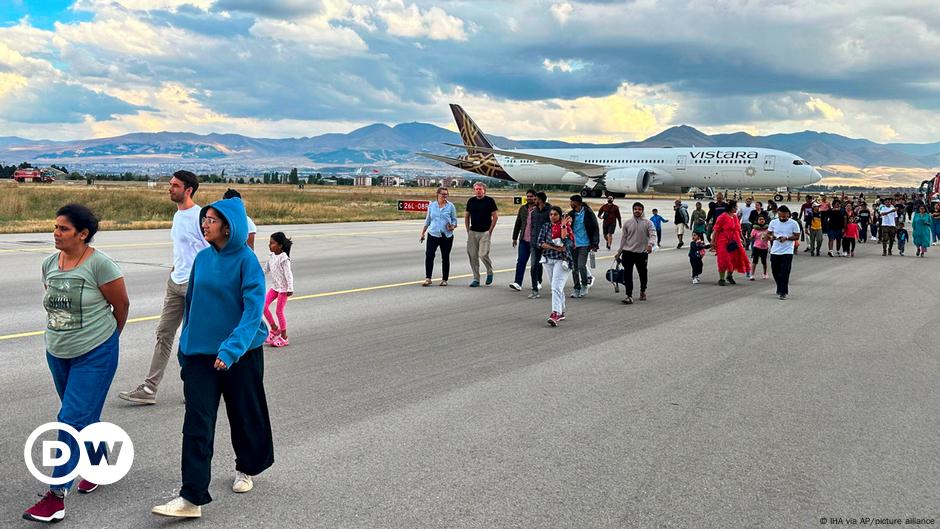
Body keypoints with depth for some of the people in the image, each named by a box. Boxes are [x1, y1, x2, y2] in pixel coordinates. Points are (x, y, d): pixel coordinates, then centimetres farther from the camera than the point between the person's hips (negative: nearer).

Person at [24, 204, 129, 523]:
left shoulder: (99, 264, -16)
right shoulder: (49, 264, 2)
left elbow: (121, 305, -7)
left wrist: (107, 337, 7)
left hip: (94, 354, -6)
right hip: (58, 353, 6)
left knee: (73, 420, -9)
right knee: (86, 416, 19)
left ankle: (57, 495, -4)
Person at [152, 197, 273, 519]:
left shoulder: (247, 261, -13)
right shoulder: (203, 258, 3)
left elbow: (253, 311, -21)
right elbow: (191, 303, 14)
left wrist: (231, 350, -31)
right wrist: (186, 347, 17)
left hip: (241, 354, -4)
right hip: (201, 353, 4)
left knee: (245, 415, 14)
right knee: (197, 425, -3)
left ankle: (248, 469, 40)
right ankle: (192, 498, -2)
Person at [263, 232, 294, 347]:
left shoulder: (283, 258, -19)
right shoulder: (271, 256, 5)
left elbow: (288, 274, -20)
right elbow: (266, 270, 17)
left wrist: (290, 289, -23)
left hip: (283, 288, -8)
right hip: (274, 287, 8)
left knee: (279, 311, -1)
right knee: (264, 306, 0)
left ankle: (284, 337, 12)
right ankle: (274, 329, 17)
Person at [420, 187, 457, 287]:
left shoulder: (450, 206, 1)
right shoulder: (431, 205, 7)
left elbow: (454, 220, 6)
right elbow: (427, 220, 16)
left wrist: (452, 227, -16)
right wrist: (423, 233, 14)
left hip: (447, 236, -1)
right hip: (433, 234, 1)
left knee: (445, 258, 6)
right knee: (429, 255, -12)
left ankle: (444, 279, 15)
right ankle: (427, 278, -6)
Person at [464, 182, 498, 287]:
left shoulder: (489, 201, -2)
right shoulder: (471, 201, 10)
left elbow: (495, 216, -2)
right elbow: (467, 216, 17)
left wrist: (490, 230, -6)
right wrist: (468, 230, 9)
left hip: (485, 232, -4)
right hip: (472, 232, 4)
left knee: (483, 255, -12)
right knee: (472, 256, 2)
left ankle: (490, 272, 15)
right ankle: (476, 279, 11)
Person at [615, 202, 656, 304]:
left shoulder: (648, 223, 0)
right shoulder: (627, 223, 7)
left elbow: (653, 234, -13)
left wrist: (650, 244, -33)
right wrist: (619, 252, 13)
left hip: (642, 252, -1)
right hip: (628, 252, 1)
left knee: (643, 274, 13)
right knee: (627, 274, -8)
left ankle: (643, 291, 37)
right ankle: (629, 296, -7)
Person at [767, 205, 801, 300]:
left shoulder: (793, 224, -4)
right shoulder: (773, 222, 4)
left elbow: (797, 236, -3)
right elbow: (768, 234, 9)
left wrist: (787, 238, -19)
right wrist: (771, 237, -14)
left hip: (787, 252, -4)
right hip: (775, 252, 4)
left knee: (784, 273, -8)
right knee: (775, 272, 10)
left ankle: (783, 292, -1)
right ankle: (780, 289, 30)